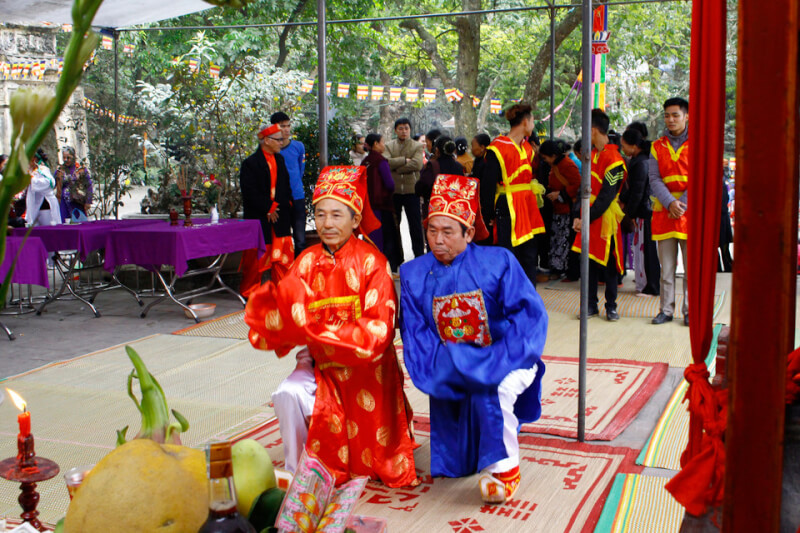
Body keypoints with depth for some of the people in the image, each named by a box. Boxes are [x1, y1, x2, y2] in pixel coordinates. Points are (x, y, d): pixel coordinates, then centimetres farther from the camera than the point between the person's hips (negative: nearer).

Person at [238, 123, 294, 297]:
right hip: (259, 219, -6)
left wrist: (284, 205, 5)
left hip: (279, 217, 6)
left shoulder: (279, 159, 12)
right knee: (256, 258, 1)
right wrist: (268, 209, -13)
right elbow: (250, 193, -14)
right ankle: (249, 293, 15)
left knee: (284, 255, 5)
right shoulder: (250, 163, -9)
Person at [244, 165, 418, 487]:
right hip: (321, 364, 3)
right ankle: (296, 473, -4)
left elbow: (378, 330, -17)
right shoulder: (308, 261, 0)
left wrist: (323, 333, -25)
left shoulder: (371, 262, -12)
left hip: (364, 370, -3)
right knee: (287, 394, -26)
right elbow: (288, 311, -6)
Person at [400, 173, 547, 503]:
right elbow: (415, 332, -5)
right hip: (449, 371, 4)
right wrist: (438, 366, -23)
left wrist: (495, 361, -29)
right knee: (454, 468, 1)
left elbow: (530, 314, -18)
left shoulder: (498, 262, -9)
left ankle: (504, 467, -13)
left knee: (490, 388, -38)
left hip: (504, 362, -3)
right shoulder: (413, 274, 1)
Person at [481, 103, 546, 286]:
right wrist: (489, 213, -12)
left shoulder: (527, 148, 14)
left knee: (529, 258, 11)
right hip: (508, 211, -8)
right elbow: (488, 184, -12)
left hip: (527, 208, 8)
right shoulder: (498, 148, -12)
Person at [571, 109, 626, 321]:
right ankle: (591, 305, 17)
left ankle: (611, 306, 13)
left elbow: (606, 197, -18)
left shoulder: (613, 160, -15)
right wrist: (578, 216, 4)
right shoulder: (592, 155, 10)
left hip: (605, 220, -7)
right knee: (589, 262, 9)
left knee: (608, 264, 2)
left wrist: (587, 218, -20)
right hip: (588, 218, 7)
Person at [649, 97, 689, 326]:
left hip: (691, 210, -2)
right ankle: (666, 309, 11)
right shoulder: (657, 147, 11)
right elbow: (654, 180, 2)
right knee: (666, 266, 4)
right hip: (664, 211, 2)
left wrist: (682, 204, -12)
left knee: (691, 266, -2)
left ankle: (690, 311, 6)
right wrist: (670, 203, -13)